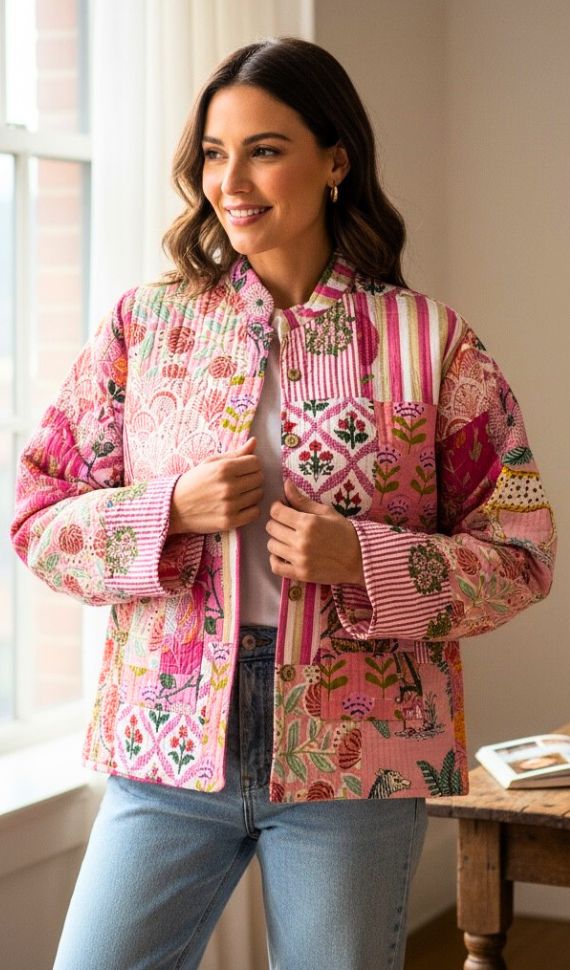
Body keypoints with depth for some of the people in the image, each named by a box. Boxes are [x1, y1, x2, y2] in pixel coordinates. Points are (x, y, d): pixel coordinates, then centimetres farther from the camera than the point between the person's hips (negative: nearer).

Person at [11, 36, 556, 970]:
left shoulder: (431, 343, 0)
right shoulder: (143, 325, 5)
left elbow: (521, 555, 0)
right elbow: (38, 519, 5)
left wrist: (360, 560, -16)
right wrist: (171, 513, -13)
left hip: (355, 757, -1)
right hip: (170, 750, 1)